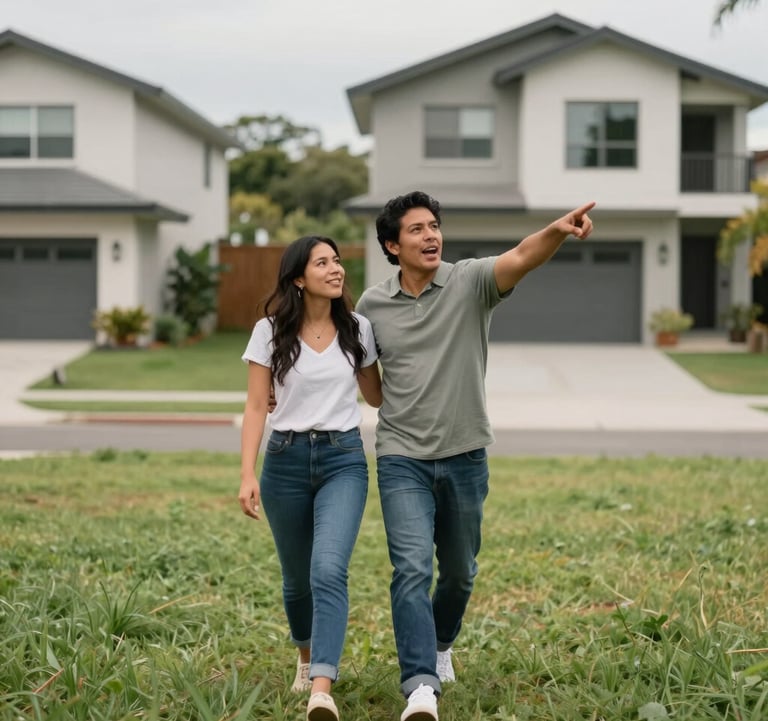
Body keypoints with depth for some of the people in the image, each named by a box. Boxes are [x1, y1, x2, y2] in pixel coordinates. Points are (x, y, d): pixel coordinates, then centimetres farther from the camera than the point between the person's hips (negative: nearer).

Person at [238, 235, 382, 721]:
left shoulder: (358, 329, 3)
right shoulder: (271, 332, -2)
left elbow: (376, 396, 17)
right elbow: (257, 407, -3)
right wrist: (247, 475, -12)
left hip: (344, 459, 0)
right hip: (286, 460, 1)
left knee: (329, 571, -20)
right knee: (297, 576, 14)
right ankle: (307, 657, 43)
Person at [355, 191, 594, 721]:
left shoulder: (470, 282, -7)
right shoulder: (373, 305, 0)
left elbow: (523, 257, -28)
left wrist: (558, 230, -46)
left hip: (465, 457, 1)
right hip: (403, 459, -1)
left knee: (459, 572, 17)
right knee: (412, 569, -16)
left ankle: (441, 644, 45)